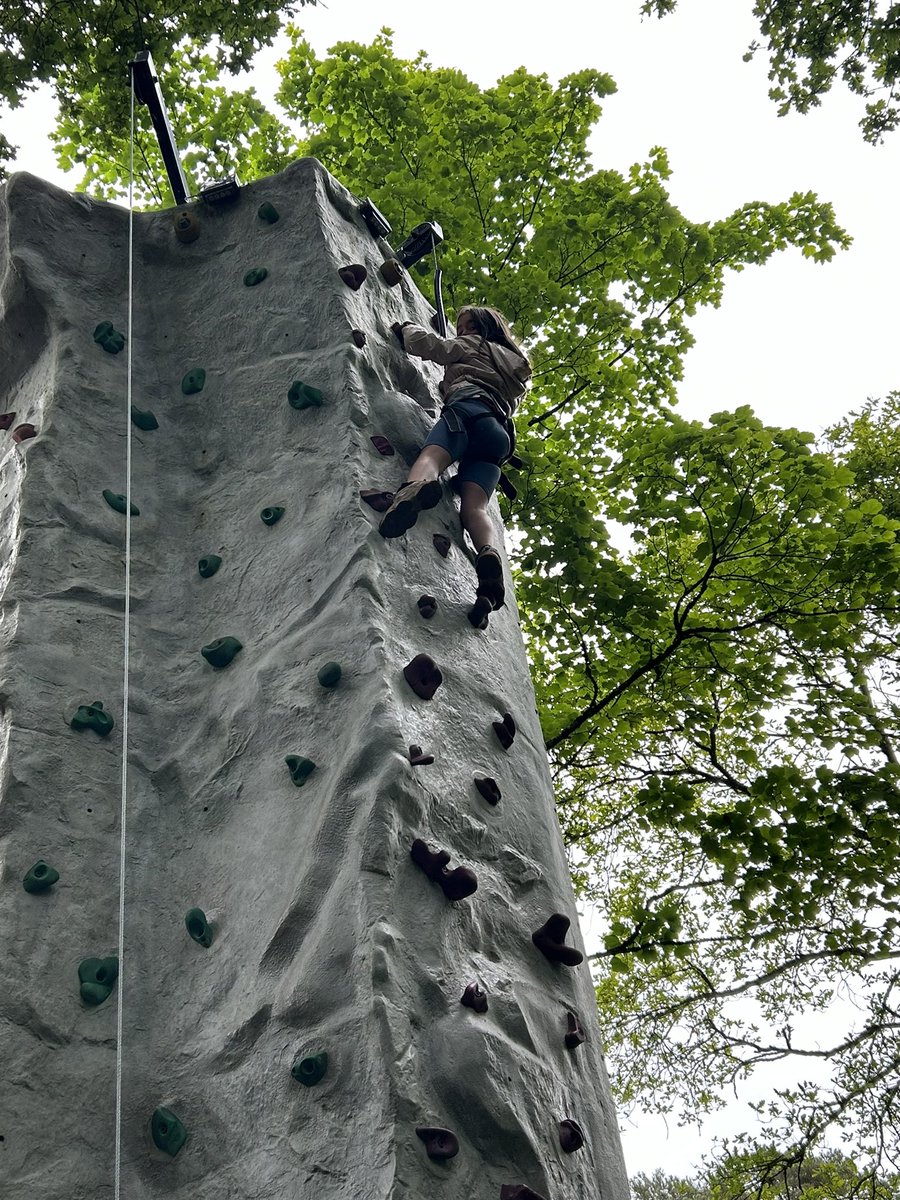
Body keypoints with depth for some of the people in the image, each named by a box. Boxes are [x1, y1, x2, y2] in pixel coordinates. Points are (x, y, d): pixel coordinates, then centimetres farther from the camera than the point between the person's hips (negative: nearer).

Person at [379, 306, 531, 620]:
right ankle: (488, 553, -51)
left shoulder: (473, 346, 27)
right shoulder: (517, 365, 43)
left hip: (469, 407, -5)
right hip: (501, 432, 5)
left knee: (431, 456, -35)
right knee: (474, 506, -18)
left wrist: (407, 329, 42)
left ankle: (416, 486, -73)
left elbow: (430, 344, 20)